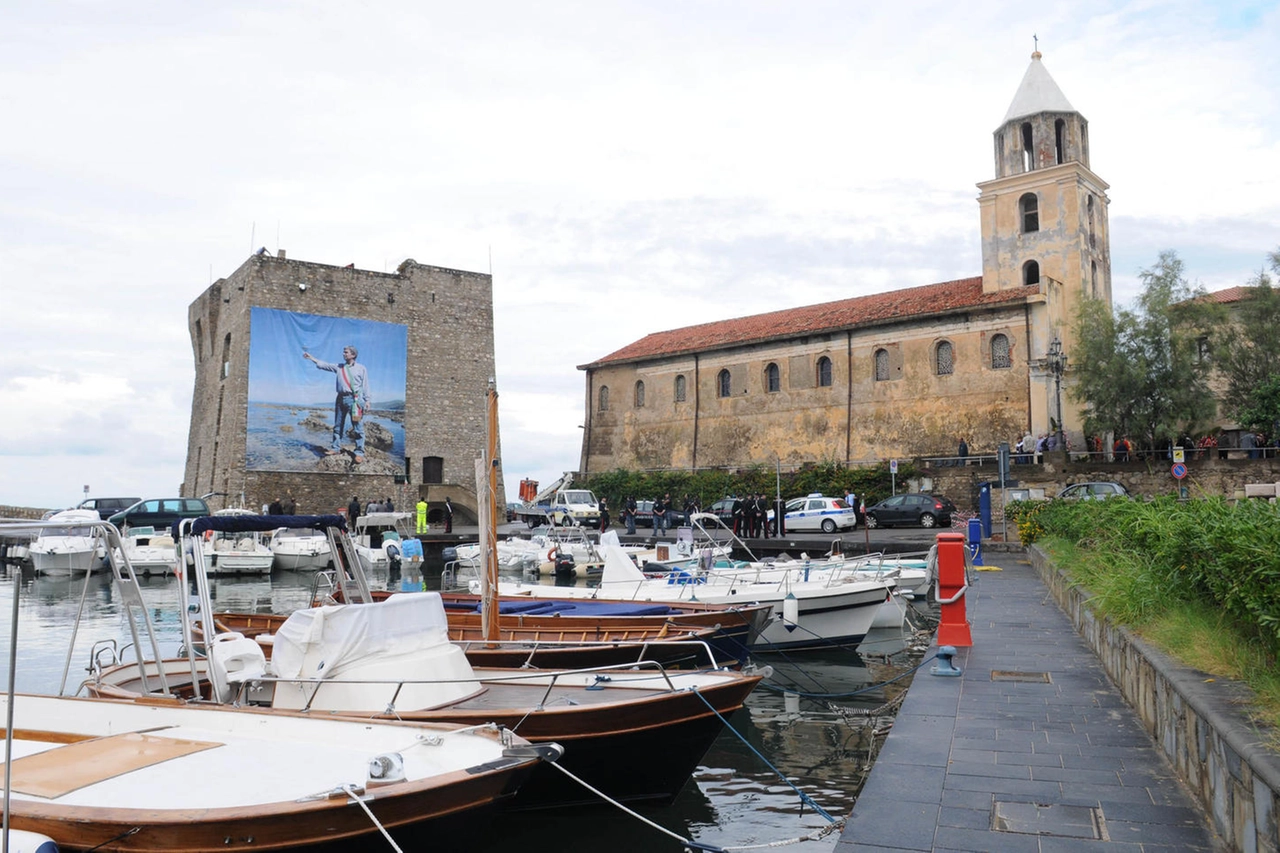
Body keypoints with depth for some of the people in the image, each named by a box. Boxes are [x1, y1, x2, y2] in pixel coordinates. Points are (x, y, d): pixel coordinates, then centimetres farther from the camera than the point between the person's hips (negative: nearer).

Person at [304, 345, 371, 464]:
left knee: (358, 427, -7)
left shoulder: (361, 368, 3)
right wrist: (311, 358, 9)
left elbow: (365, 385, 1)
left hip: (354, 399, -5)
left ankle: (359, 452, -6)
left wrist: (367, 400, -5)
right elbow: (324, 365, 14)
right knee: (338, 425, 11)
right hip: (341, 398, 5)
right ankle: (336, 448, 21)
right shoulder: (339, 367, 14)